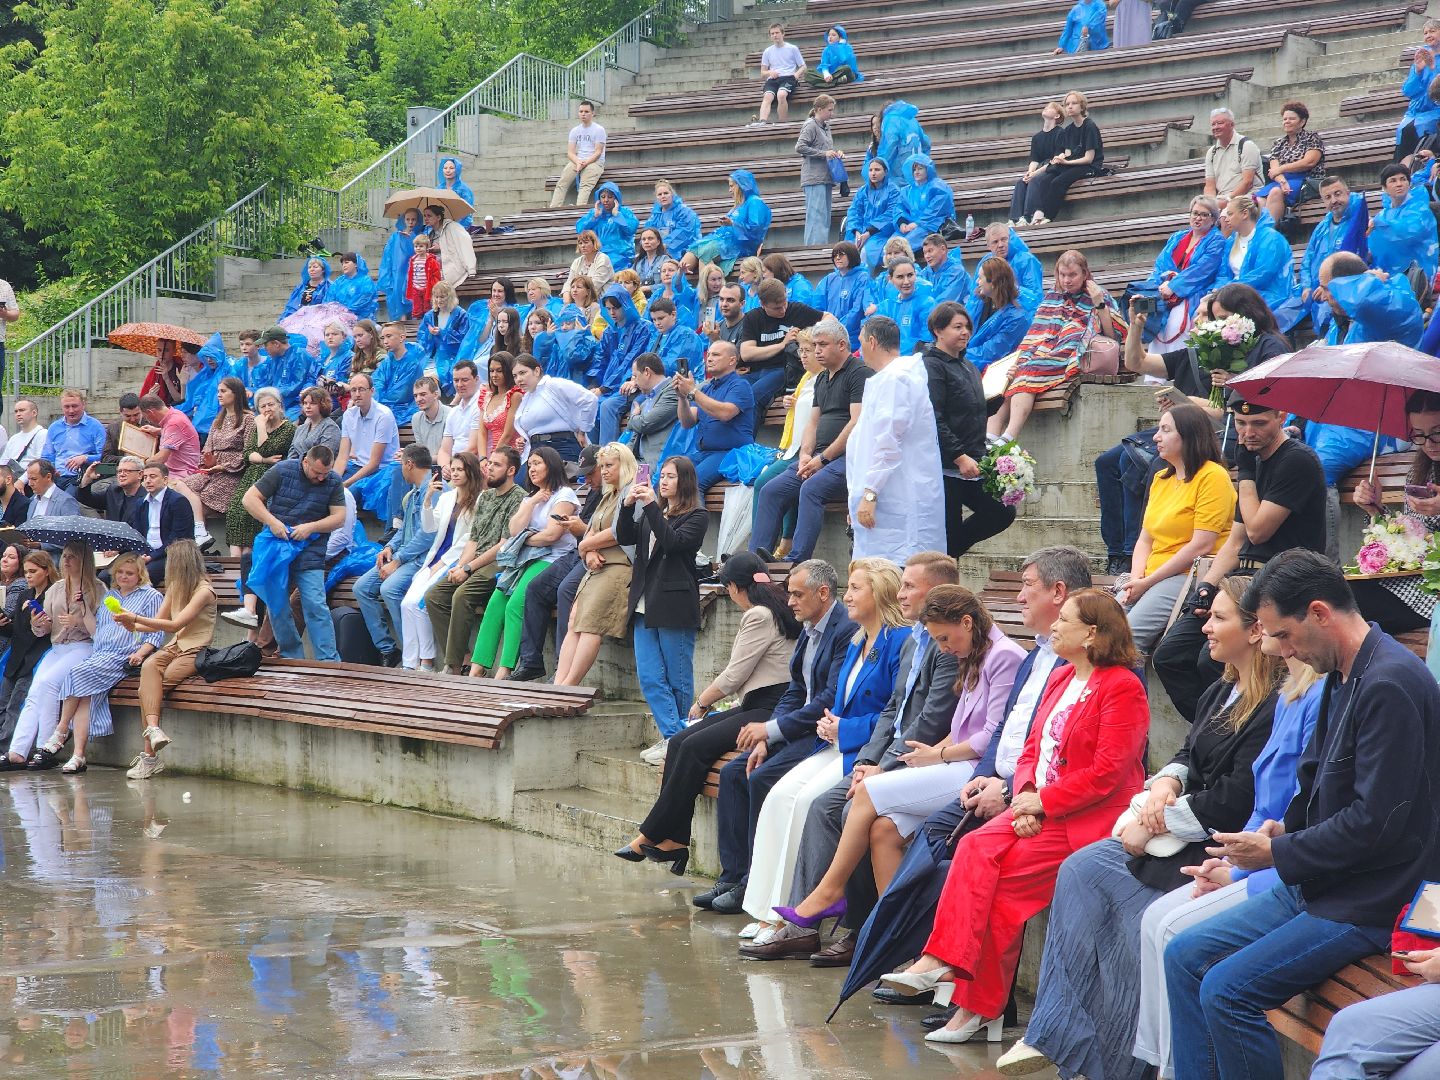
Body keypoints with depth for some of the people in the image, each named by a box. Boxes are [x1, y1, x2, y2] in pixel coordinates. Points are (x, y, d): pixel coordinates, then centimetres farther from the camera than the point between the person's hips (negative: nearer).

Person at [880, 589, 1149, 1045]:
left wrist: (1044, 802, -16)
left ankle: (979, 1005, -16)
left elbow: (1107, 773, -16)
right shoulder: (1060, 680, 20)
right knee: (976, 849, -19)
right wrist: (1025, 795, -3)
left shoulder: (1122, 688, -9)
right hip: (1040, 808, 8)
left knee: (1004, 877, -22)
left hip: (1088, 818, -7)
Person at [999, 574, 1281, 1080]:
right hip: (1179, 834, 10)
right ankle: (1057, 1035, -4)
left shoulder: (1272, 708, -17)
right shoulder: (1223, 693, 15)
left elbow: (1236, 800, -22)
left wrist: (1158, 821, -14)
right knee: (1080, 870, -5)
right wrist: (1167, 782, -2)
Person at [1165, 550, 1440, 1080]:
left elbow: (1375, 823, -23)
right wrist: (1286, 829, 3)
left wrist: (1277, 853, -13)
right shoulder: (1344, 677, 12)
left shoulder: (1390, 685, -21)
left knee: (1227, 990, -20)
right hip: (1315, 886, 10)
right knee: (1184, 956, 6)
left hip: (1370, 903, -10)